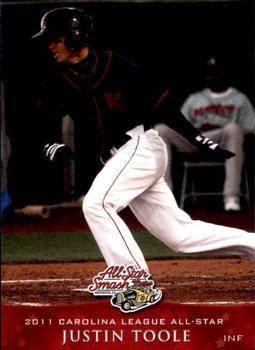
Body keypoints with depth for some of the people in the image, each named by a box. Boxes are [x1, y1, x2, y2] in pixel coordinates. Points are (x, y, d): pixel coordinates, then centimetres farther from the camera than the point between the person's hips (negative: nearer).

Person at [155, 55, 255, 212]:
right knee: (160, 130, -21)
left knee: (233, 128, -39)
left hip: (222, 140, -3)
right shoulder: (194, 99, 28)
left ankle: (232, 197, -45)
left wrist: (221, 129, -8)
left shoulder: (239, 99, 19)